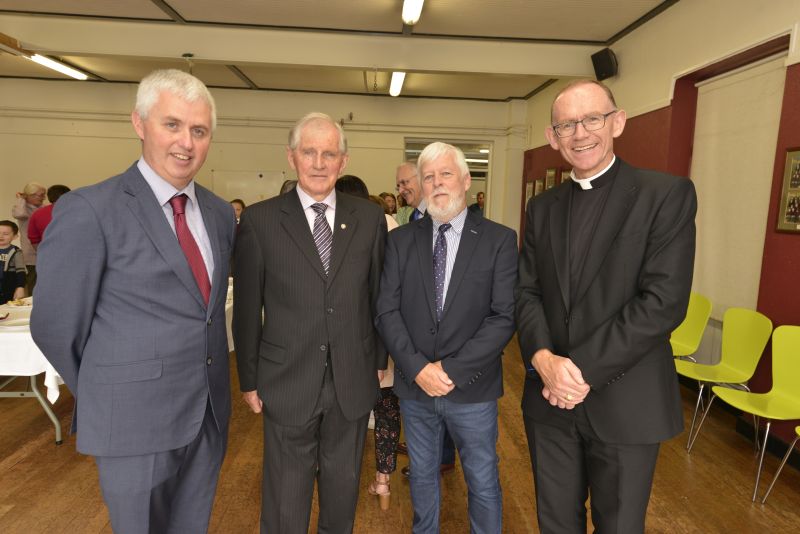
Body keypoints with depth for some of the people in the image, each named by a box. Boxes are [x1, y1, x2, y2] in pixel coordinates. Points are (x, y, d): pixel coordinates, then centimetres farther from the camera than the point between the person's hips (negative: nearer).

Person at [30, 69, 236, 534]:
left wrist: (203, 390, 12)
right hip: (137, 422, -5)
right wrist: (107, 398, 4)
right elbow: (56, 328, -9)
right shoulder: (89, 211, -15)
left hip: (210, 414, 5)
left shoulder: (222, 213, 3)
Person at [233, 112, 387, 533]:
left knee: (343, 487, 22)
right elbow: (246, 310, -2)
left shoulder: (370, 218, -1)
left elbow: (378, 296, 5)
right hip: (288, 384, -2)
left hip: (353, 383, 2)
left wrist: (379, 360, 8)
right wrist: (249, 380, 2)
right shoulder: (259, 221, -7)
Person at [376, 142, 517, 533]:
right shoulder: (400, 240, 0)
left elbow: (503, 317, -13)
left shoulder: (499, 240, -7)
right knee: (421, 476, 22)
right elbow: (386, 311, -4)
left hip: (473, 389, -2)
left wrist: (452, 369, -17)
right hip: (414, 386, 3)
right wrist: (417, 368, -15)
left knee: (483, 483, 15)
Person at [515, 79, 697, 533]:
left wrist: (584, 370, -18)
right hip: (551, 398, 4)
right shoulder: (543, 207, 8)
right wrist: (543, 358, -15)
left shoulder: (668, 194, -8)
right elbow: (526, 292, 3)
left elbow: (664, 301, -16)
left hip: (624, 402, -4)